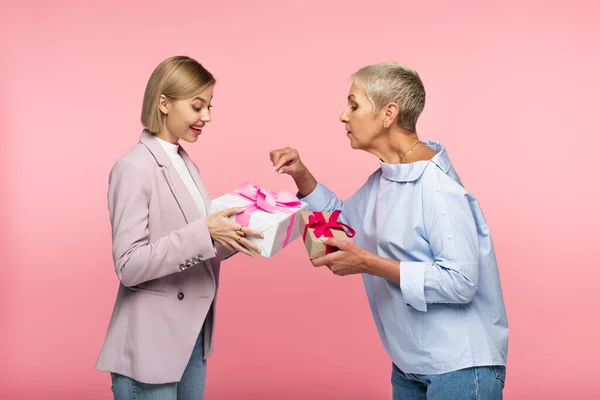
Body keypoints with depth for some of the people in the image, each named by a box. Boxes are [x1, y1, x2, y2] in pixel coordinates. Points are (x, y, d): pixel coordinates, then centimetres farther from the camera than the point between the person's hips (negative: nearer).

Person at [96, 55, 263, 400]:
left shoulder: (186, 164, 10)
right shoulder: (134, 168, -14)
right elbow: (129, 266, -20)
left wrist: (234, 234, -4)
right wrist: (204, 232, -26)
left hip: (193, 338, 8)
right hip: (150, 347, -8)